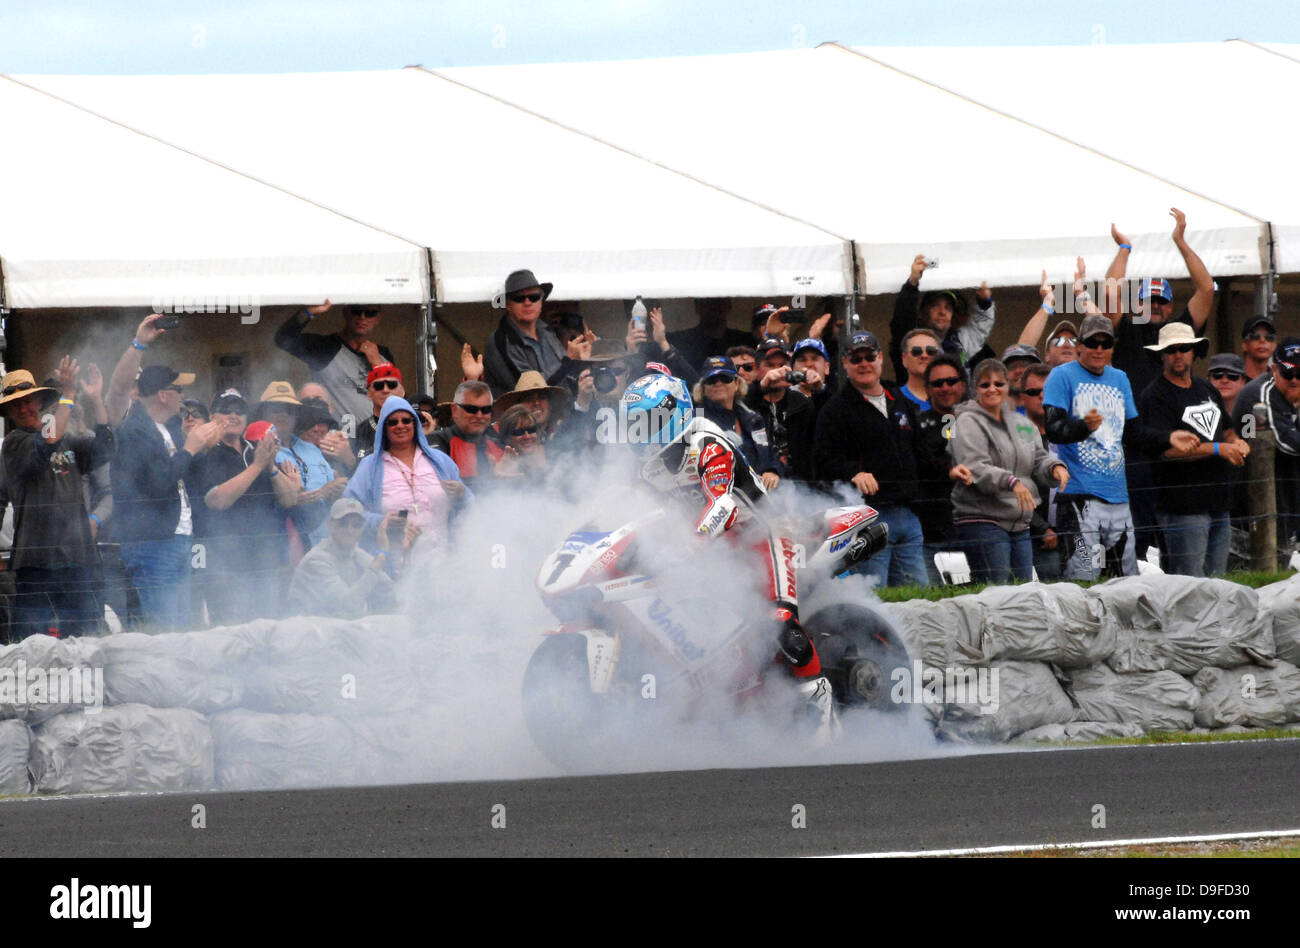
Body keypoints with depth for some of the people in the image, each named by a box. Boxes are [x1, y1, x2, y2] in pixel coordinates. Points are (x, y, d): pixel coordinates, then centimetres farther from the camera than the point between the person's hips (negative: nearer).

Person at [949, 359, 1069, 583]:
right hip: (982, 521, -8)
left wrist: (1055, 467, -5)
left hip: (1020, 522, 8)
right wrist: (1011, 482, -30)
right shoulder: (969, 422, -5)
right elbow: (974, 468, -18)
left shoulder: (1021, 423, 17)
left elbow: (1039, 459, 20)